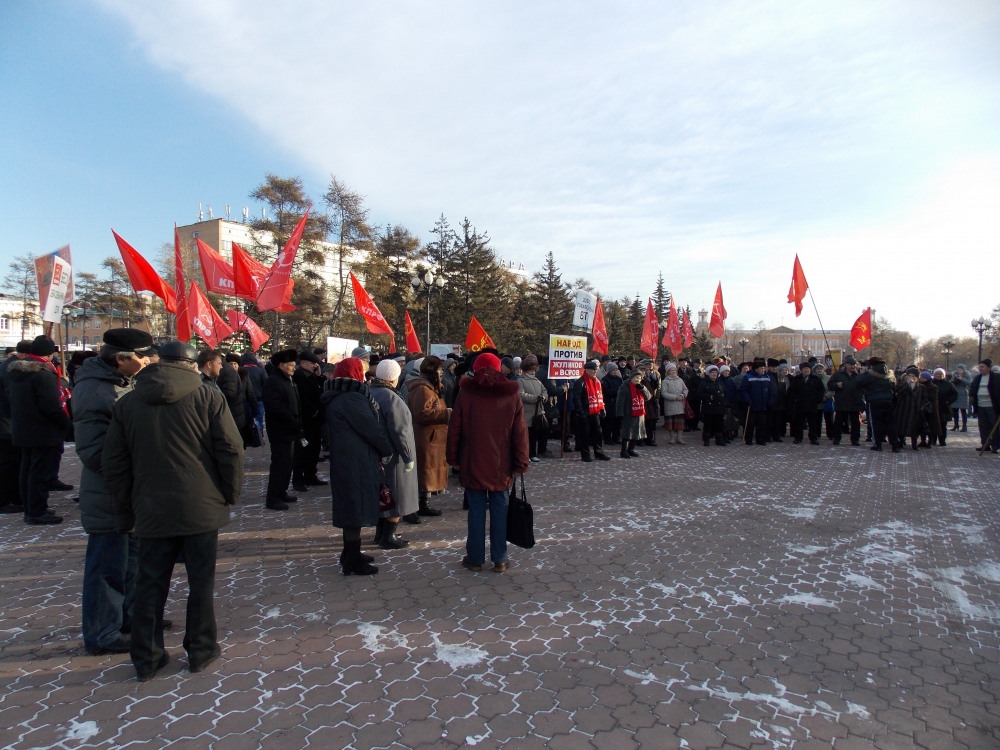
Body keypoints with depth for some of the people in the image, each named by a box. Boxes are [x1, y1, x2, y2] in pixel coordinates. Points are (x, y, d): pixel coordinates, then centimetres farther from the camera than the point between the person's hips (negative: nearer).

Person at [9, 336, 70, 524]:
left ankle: (30, 509, 25)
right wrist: (66, 422, -12)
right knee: (42, 472, -2)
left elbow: (16, 402, 19)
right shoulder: (44, 373, -20)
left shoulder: (17, 371, 10)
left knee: (28, 470, 16)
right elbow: (51, 405, -24)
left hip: (23, 430, 10)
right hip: (44, 432, -9)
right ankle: (38, 512, 3)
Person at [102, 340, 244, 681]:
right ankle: (201, 650, 21)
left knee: (151, 583, 14)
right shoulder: (208, 397, -7)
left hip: (151, 510, 3)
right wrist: (230, 493, 3)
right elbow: (231, 451, -10)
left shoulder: (127, 402, 5)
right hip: (201, 508, -3)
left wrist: (125, 509, 16)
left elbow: (114, 464, 7)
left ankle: (146, 658, 23)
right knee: (201, 581, 9)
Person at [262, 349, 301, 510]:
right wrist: (295, 423, -20)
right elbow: (276, 407, -25)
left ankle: (281, 492, 24)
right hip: (280, 430, -10)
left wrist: (297, 423, 6)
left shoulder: (287, 381, 16)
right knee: (279, 463, -6)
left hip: (289, 429, 10)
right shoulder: (273, 382, -15)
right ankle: (272, 498, 1)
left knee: (287, 463, 14)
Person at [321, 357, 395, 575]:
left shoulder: (336, 397, 12)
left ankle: (350, 554, 31)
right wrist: (388, 450, -2)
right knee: (356, 508, -1)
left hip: (345, 461, 10)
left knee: (350, 508, 19)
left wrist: (381, 450, 12)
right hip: (356, 464, -10)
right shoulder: (351, 398, -19)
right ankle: (353, 562, 9)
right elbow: (372, 428, -17)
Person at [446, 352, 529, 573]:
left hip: (472, 464, 0)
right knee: (499, 511, 8)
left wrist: (453, 457, 8)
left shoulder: (465, 393, -3)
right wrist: (521, 463, 3)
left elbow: (454, 429, -1)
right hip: (501, 465, 1)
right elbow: (520, 433, -1)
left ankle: (475, 558, 15)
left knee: (476, 511, 7)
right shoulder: (512, 395, -1)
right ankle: (499, 559, 14)